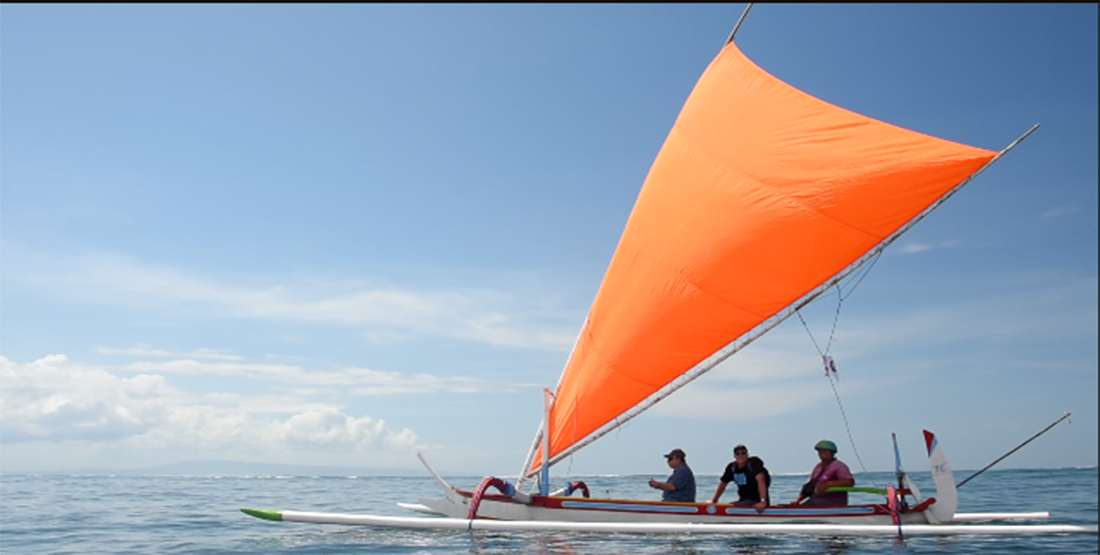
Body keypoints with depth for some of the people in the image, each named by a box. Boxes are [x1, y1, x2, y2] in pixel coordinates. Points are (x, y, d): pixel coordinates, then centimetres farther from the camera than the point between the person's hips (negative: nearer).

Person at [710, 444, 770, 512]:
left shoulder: (754, 462, -13)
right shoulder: (732, 467, 6)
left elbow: (761, 481, -26)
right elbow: (722, 484, 14)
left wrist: (763, 501, -36)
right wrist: (714, 501, 11)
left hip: (757, 503, -7)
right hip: (743, 501, 7)